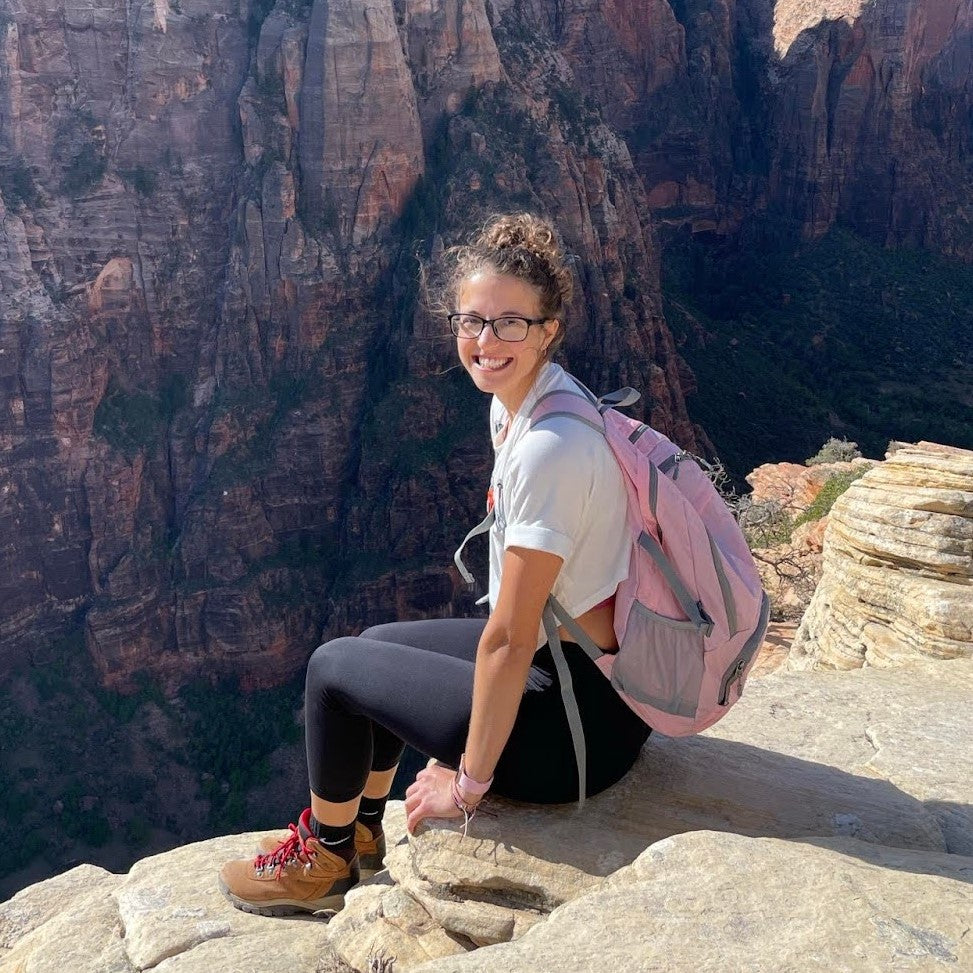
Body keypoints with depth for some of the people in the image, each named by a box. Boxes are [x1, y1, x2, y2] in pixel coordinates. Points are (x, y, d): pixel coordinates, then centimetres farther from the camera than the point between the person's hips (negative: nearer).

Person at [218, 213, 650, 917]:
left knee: (334, 667, 1)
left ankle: (324, 861, 26)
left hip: (581, 726, -8)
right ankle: (360, 831, 41)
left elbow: (510, 640, -24)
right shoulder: (514, 402, 1)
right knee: (377, 642, 21)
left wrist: (468, 782, -12)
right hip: (561, 656, 9)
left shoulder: (549, 448, -29)